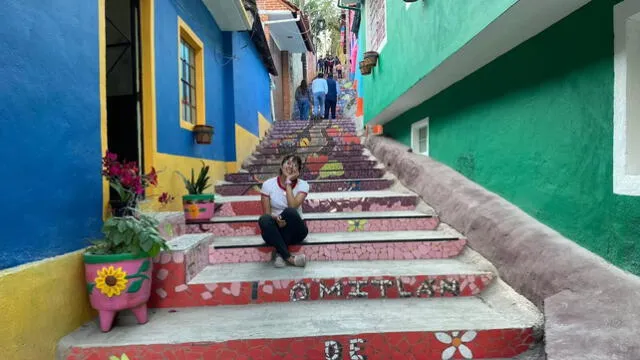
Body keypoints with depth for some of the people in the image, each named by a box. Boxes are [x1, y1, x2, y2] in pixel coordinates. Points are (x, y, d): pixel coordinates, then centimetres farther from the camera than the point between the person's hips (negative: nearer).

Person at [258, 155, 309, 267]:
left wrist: (288, 182, -16)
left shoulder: (303, 185, -4)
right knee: (264, 220, -33)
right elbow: (267, 214, -5)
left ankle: (280, 253, -19)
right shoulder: (268, 184, -3)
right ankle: (289, 258, -30)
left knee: (289, 212, -34)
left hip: (295, 230, -1)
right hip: (276, 229, 1)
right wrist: (276, 218, -27)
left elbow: (293, 206, -21)